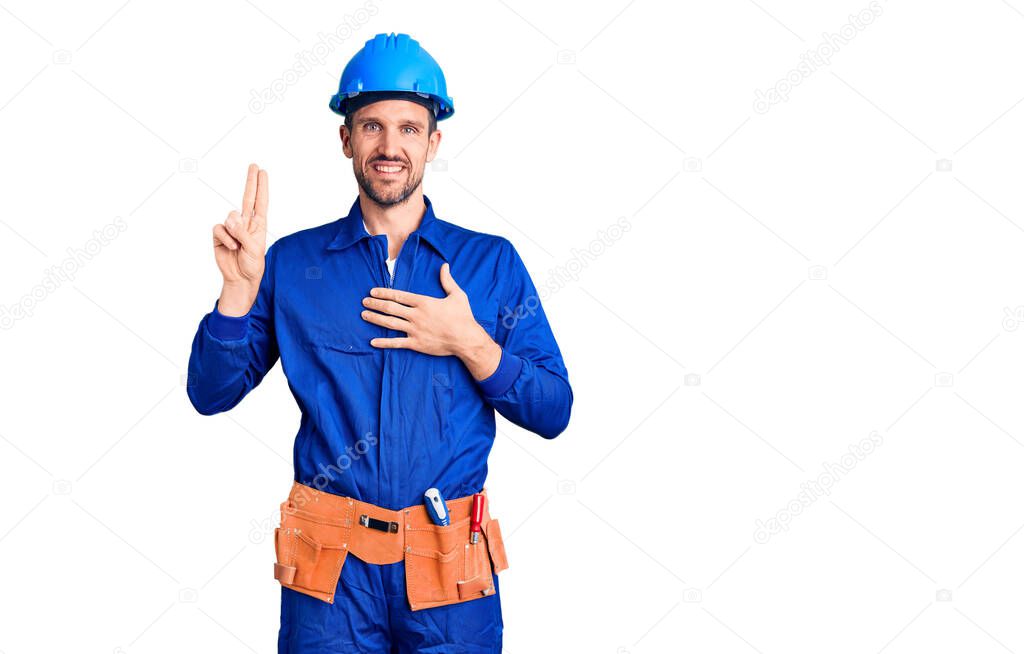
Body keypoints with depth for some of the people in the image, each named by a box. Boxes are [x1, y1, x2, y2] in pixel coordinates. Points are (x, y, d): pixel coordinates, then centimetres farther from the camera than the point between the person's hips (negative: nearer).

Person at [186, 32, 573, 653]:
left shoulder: (492, 262, 4)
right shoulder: (293, 262, 4)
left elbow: (553, 413, 2)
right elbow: (211, 393, 3)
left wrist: (470, 345, -12)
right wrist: (241, 285, -10)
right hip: (331, 573, 0)